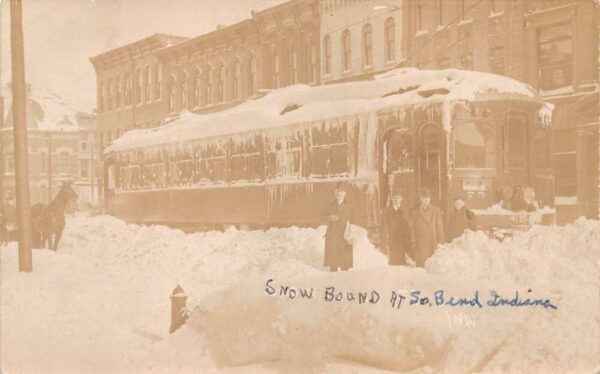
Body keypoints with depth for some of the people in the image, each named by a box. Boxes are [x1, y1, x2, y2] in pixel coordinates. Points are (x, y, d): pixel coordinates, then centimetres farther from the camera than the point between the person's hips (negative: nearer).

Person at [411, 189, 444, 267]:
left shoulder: (435, 210, 7)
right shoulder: (415, 211, 9)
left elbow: (439, 226, 6)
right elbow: (413, 228, 9)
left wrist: (440, 241, 0)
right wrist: (413, 242, 3)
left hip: (433, 243, 0)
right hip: (420, 244, 1)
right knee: (420, 264, -5)